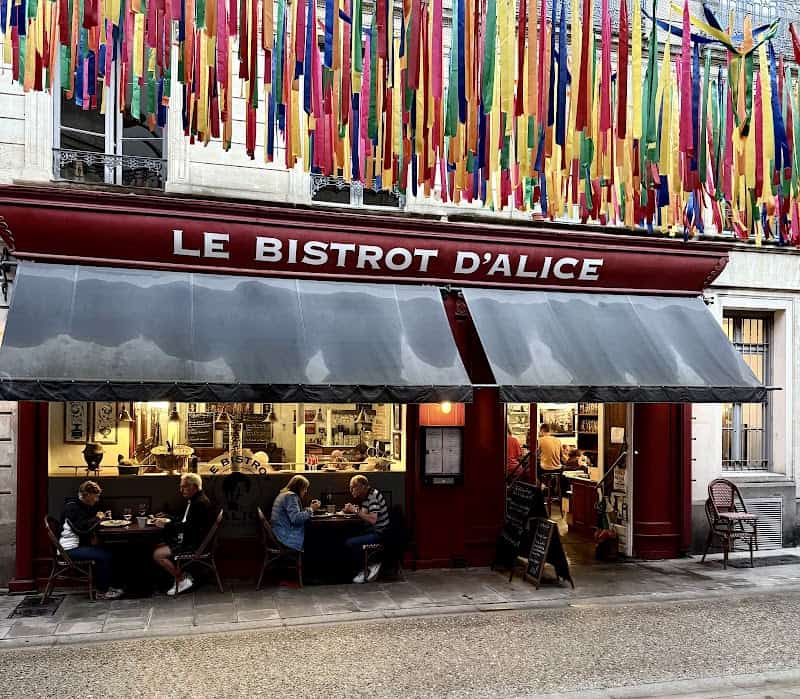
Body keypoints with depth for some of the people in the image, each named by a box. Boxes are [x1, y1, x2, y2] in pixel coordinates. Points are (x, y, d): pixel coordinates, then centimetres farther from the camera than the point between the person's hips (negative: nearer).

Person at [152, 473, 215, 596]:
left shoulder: (200, 503, -21)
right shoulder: (194, 500, 12)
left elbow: (188, 526, -25)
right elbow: (183, 519, 21)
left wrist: (166, 525, -19)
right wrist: (168, 520, 6)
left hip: (195, 544, -11)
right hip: (189, 539, 11)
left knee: (158, 555, -13)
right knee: (158, 547, 14)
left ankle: (183, 580, -2)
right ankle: (181, 575, 13)